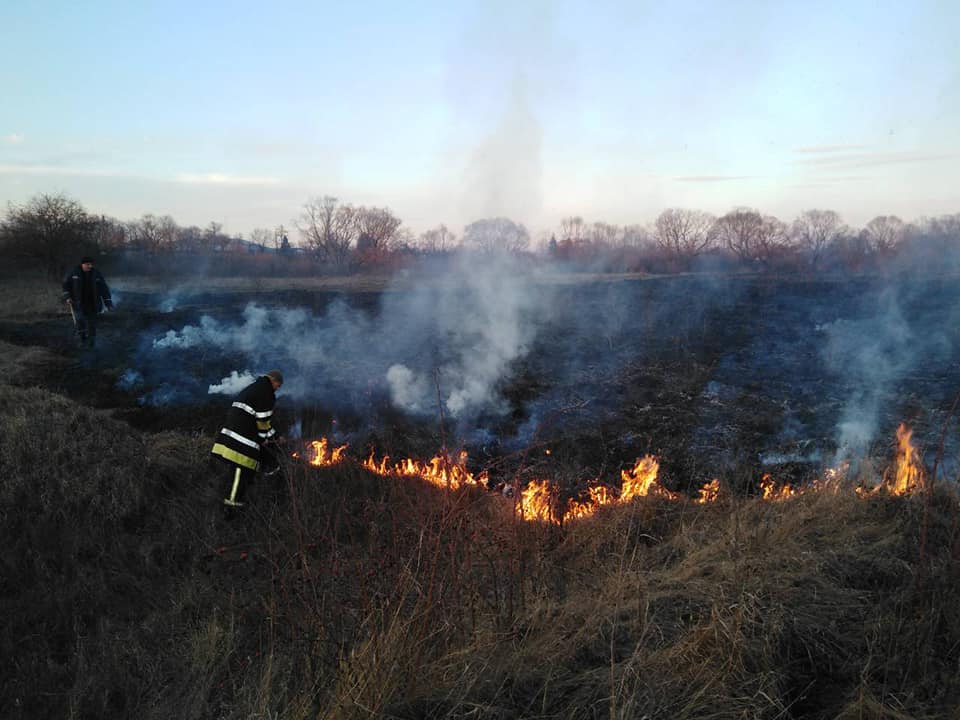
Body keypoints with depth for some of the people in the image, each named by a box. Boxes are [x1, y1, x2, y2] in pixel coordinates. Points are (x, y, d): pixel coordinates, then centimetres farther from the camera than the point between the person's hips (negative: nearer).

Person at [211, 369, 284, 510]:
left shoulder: (252, 387, 24)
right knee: (240, 465, -10)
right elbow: (263, 419, -10)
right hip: (243, 434, -10)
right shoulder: (266, 392, -8)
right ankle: (232, 500, -11)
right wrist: (267, 437, 2)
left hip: (233, 427, 10)